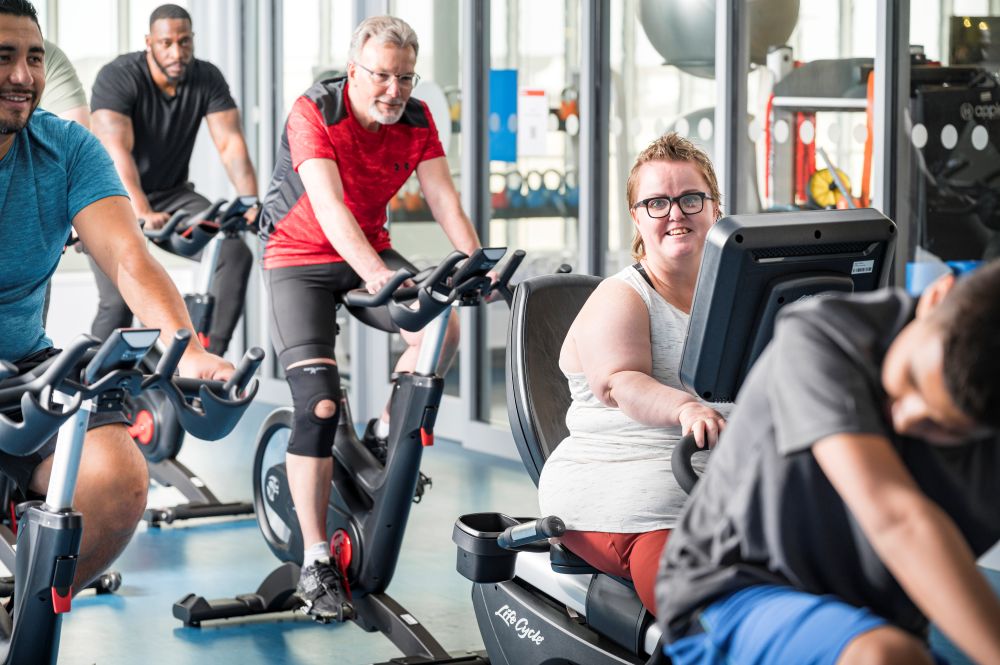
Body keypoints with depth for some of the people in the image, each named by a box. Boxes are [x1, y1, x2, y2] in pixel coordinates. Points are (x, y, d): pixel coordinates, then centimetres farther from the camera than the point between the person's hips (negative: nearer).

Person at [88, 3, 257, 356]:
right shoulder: (118, 77, -22)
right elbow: (117, 152, -34)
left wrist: (252, 203, -34)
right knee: (120, 299, -22)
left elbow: (231, 144, -17)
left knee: (236, 253, -18)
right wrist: (143, 214, -49)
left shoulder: (207, 79, -9)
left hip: (172, 193, 4)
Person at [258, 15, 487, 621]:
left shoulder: (416, 119, -8)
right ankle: (316, 564, -11)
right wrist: (377, 276, -48)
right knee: (319, 403, -17)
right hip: (302, 257, -5)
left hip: (371, 251, 5)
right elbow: (329, 206, -35)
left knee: (443, 327, -22)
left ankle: (385, 436, 5)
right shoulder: (313, 114, -23)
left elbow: (444, 200, -12)